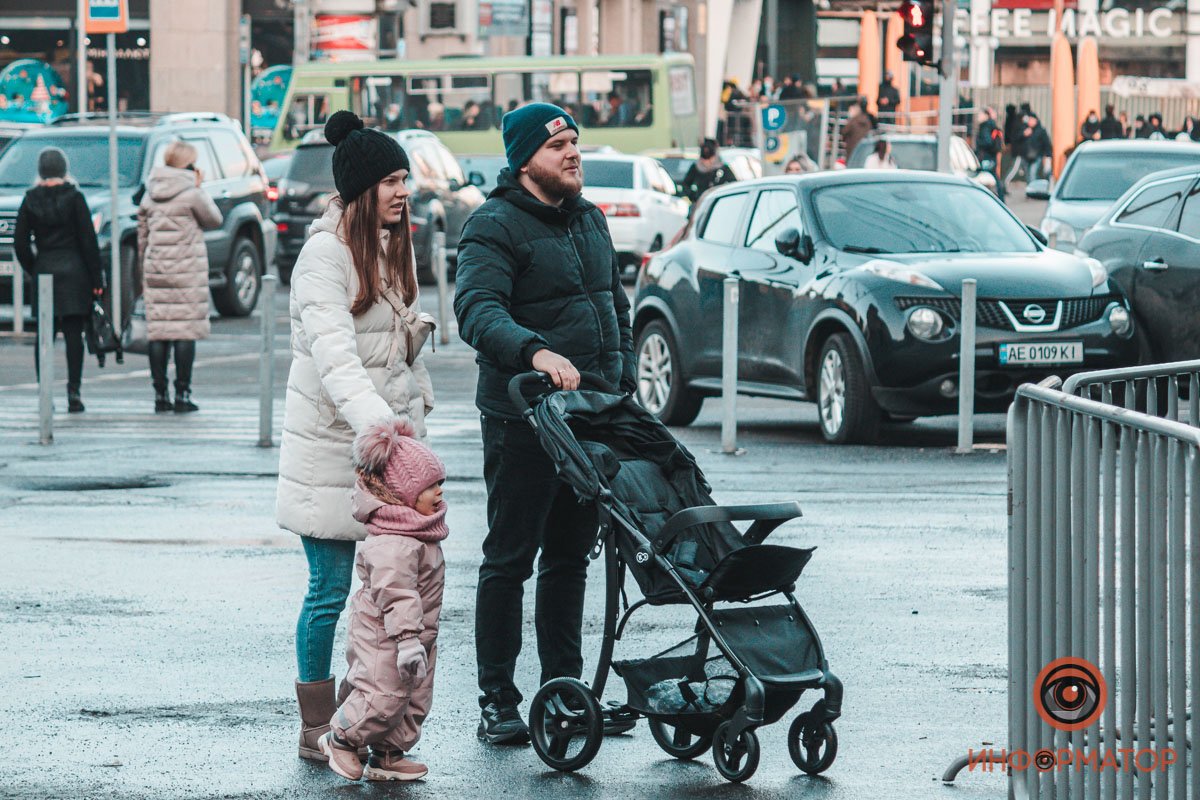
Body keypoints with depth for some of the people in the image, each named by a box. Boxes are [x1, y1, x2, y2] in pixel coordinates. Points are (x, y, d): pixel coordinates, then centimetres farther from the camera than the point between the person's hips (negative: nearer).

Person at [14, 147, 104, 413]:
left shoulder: (31, 200, 2)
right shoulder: (74, 197, -5)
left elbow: (20, 242, 4)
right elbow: (88, 240, -6)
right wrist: (96, 279, -2)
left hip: (43, 271, 2)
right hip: (75, 271, -2)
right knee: (74, 335, 0)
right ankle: (73, 391, -6)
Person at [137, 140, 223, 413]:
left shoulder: (149, 196, 10)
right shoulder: (191, 194, -8)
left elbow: (142, 237, 14)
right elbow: (214, 220, 5)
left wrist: (144, 273, 21)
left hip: (155, 268, 5)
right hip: (187, 271, -5)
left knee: (158, 332, 5)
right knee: (186, 331, -2)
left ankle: (160, 396, 6)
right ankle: (182, 395, -4)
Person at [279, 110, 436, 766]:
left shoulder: (392, 247, 14)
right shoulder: (324, 254, -13)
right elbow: (333, 354, -27)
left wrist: (417, 410, 15)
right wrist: (376, 418, -40)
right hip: (331, 447, -7)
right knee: (331, 589, -4)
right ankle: (316, 727, 5)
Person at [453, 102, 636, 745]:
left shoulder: (590, 220, 15)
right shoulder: (494, 226, -10)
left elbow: (617, 307, 23)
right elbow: (477, 309, -25)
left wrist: (625, 387, 16)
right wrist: (536, 352, -41)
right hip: (522, 419, -7)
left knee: (571, 558, 13)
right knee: (511, 560, -2)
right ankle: (497, 703, 2)